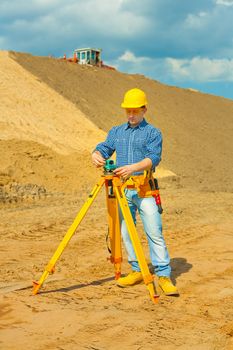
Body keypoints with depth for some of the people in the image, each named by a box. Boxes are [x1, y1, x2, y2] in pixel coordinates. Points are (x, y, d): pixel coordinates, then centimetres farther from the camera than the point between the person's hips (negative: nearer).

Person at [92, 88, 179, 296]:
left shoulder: (153, 133, 3)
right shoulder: (116, 132, 17)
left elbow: (154, 158, -11)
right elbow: (104, 148, 10)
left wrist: (133, 167, -28)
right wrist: (96, 155, -15)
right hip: (122, 189, 4)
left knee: (154, 232, -8)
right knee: (126, 233, 6)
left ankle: (164, 275, -4)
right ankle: (137, 271, 18)